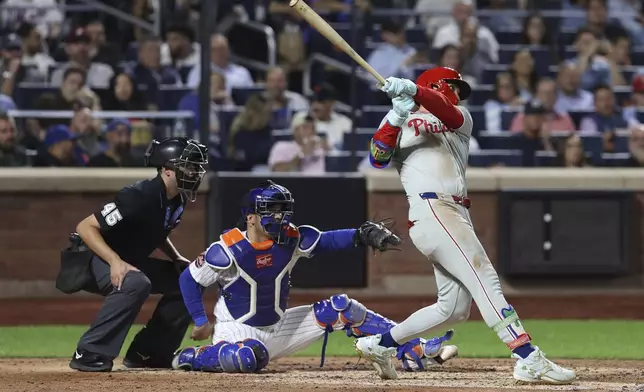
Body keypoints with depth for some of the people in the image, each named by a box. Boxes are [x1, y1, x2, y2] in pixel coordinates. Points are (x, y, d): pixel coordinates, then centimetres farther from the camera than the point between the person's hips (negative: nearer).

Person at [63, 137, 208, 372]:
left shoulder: (177, 200, -1)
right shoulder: (140, 197, -27)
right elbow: (85, 227, -27)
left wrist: (177, 259, 4)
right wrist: (115, 261, -37)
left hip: (132, 260, 9)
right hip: (96, 257, -9)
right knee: (136, 283, -36)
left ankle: (148, 352, 8)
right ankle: (89, 353, -30)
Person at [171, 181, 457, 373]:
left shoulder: (291, 240, -6)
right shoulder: (228, 250, -20)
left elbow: (328, 240, -11)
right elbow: (190, 279, -10)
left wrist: (362, 236, -30)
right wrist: (201, 322, -12)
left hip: (279, 326, 6)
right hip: (237, 329, -6)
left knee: (341, 308, -3)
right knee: (248, 358, -43)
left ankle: (417, 350, -5)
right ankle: (190, 357, -14)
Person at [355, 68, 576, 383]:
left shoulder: (460, 120, 24)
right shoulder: (401, 125, 13)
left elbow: (447, 111, -2)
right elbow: (378, 159, -5)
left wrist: (413, 90, -21)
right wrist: (395, 118, -17)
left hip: (457, 215, 7)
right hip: (431, 211, -7)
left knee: (454, 308, 6)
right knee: (485, 279, -18)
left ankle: (380, 344, 19)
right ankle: (529, 360, -27)